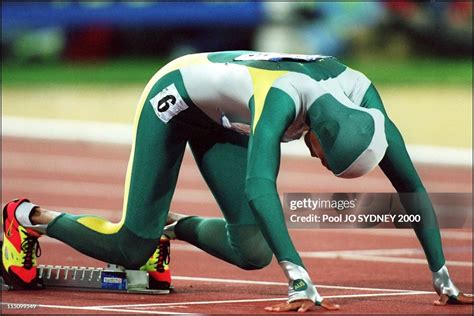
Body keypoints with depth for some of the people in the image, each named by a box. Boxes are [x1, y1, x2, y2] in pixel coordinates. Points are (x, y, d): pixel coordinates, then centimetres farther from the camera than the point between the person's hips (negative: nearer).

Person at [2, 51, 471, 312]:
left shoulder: (361, 94, -25)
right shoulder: (284, 97, -44)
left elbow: (411, 185, -20)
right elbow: (259, 185, -55)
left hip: (220, 119, 6)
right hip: (174, 96, -6)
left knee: (253, 254, -5)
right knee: (130, 249, -8)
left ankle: (175, 225, 22)